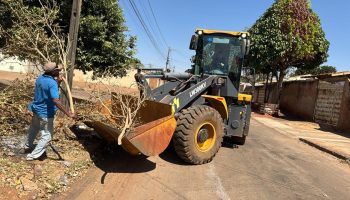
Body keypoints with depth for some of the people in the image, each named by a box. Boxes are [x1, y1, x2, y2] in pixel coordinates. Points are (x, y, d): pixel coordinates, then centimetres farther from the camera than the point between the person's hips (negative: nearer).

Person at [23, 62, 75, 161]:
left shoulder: (40, 78, 0)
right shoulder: (52, 83, -27)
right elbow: (56, 101, -38)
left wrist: (58, 82, 2)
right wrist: (68, 113, -39)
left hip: (36, 109, 9)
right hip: (45, 113, -9)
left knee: (33, 129, 31)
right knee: (47, 136, 6)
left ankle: (28, 147, 52)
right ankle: (32, 156, 12)